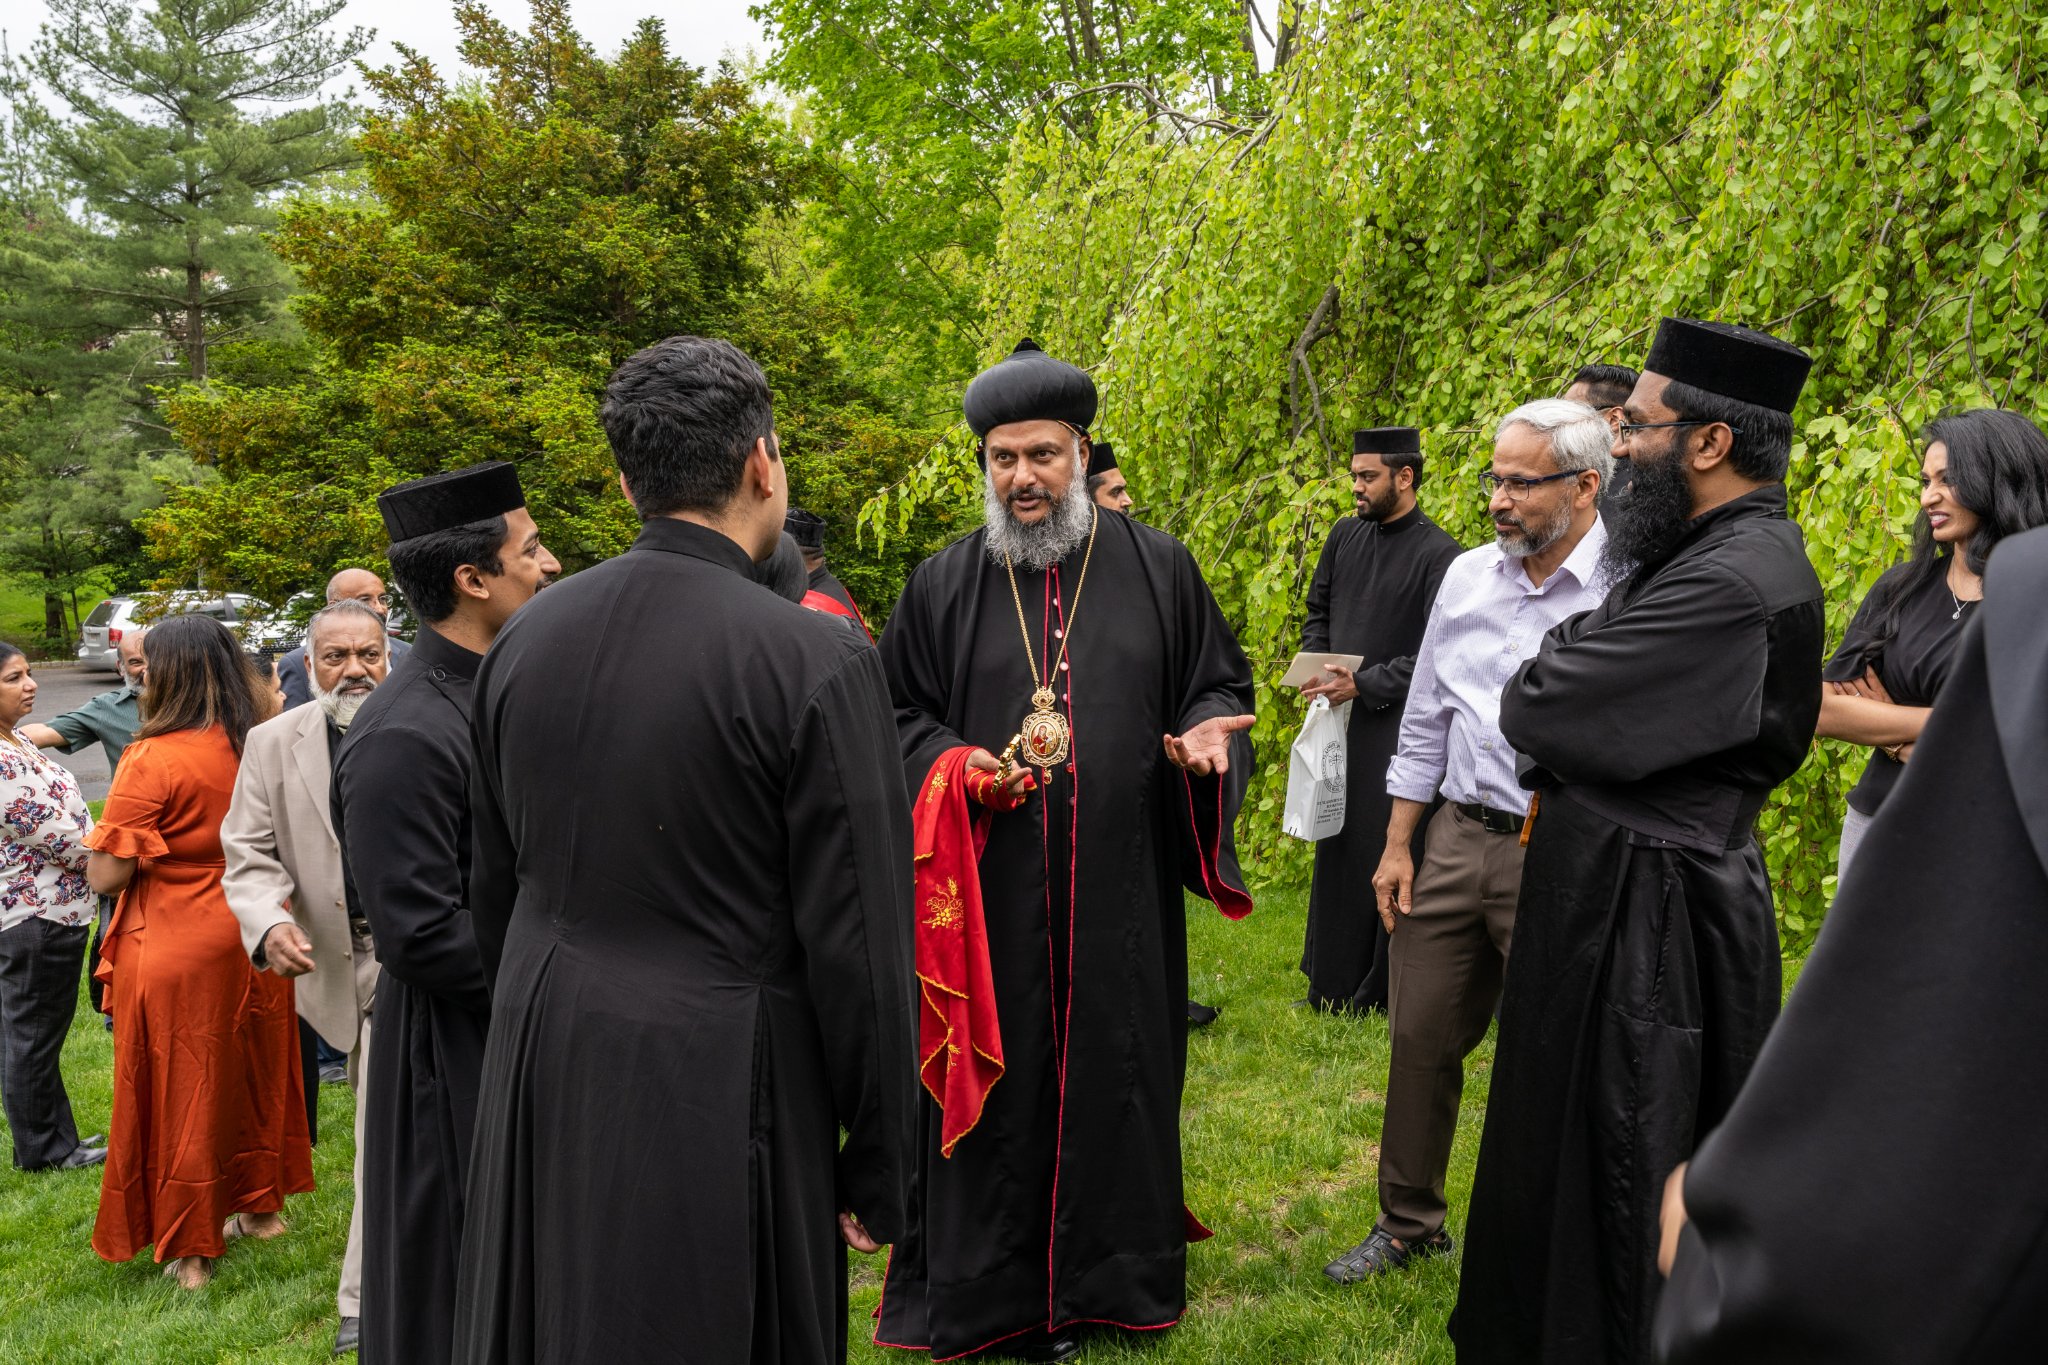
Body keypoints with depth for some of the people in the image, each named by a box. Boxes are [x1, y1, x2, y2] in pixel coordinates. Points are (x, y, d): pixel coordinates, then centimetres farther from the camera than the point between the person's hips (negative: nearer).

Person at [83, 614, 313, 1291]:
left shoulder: (152, 760, -20)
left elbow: (105, 875, -18)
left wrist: (105, 836, 1)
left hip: (175, 947, -5)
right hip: (251, 937, 5)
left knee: (182, 1090, 8)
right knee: (254, 1072, 20)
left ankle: (192, 1250, 20)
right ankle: (262, 1206, 35)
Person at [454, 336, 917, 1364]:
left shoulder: (523, 639, 0)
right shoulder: (818, 661, -18)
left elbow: (493, 890, 10)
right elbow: (857, 942, -15)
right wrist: (877, 1168, -4)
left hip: (542, 1080, 6)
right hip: (716, 1092, -5)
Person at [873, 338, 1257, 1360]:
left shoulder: (1159, 568, 3)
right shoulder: (942, 585, 4)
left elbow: (1220, 683, 10)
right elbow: (894, 715, 10)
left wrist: (1206, 737, -11)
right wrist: (952, 767, -10)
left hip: (1121, 891, 0)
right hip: (992, 897, 0)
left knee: (1117, 1074, 10)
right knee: (1000, 1079, 7)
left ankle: (1115, 1271, 31)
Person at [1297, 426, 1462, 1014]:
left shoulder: (1438, 554, -11)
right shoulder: (1345, 536, 8)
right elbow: (1317, 607, 19)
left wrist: (1364, 684, -17)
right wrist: (1315, 666, 2)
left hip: (1396, 725, -6)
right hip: (1338, 718, 6)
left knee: (1386, 850, -1)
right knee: (1335, 845, 14)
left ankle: (1379, 990, 12)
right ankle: (1332, 978, 27)